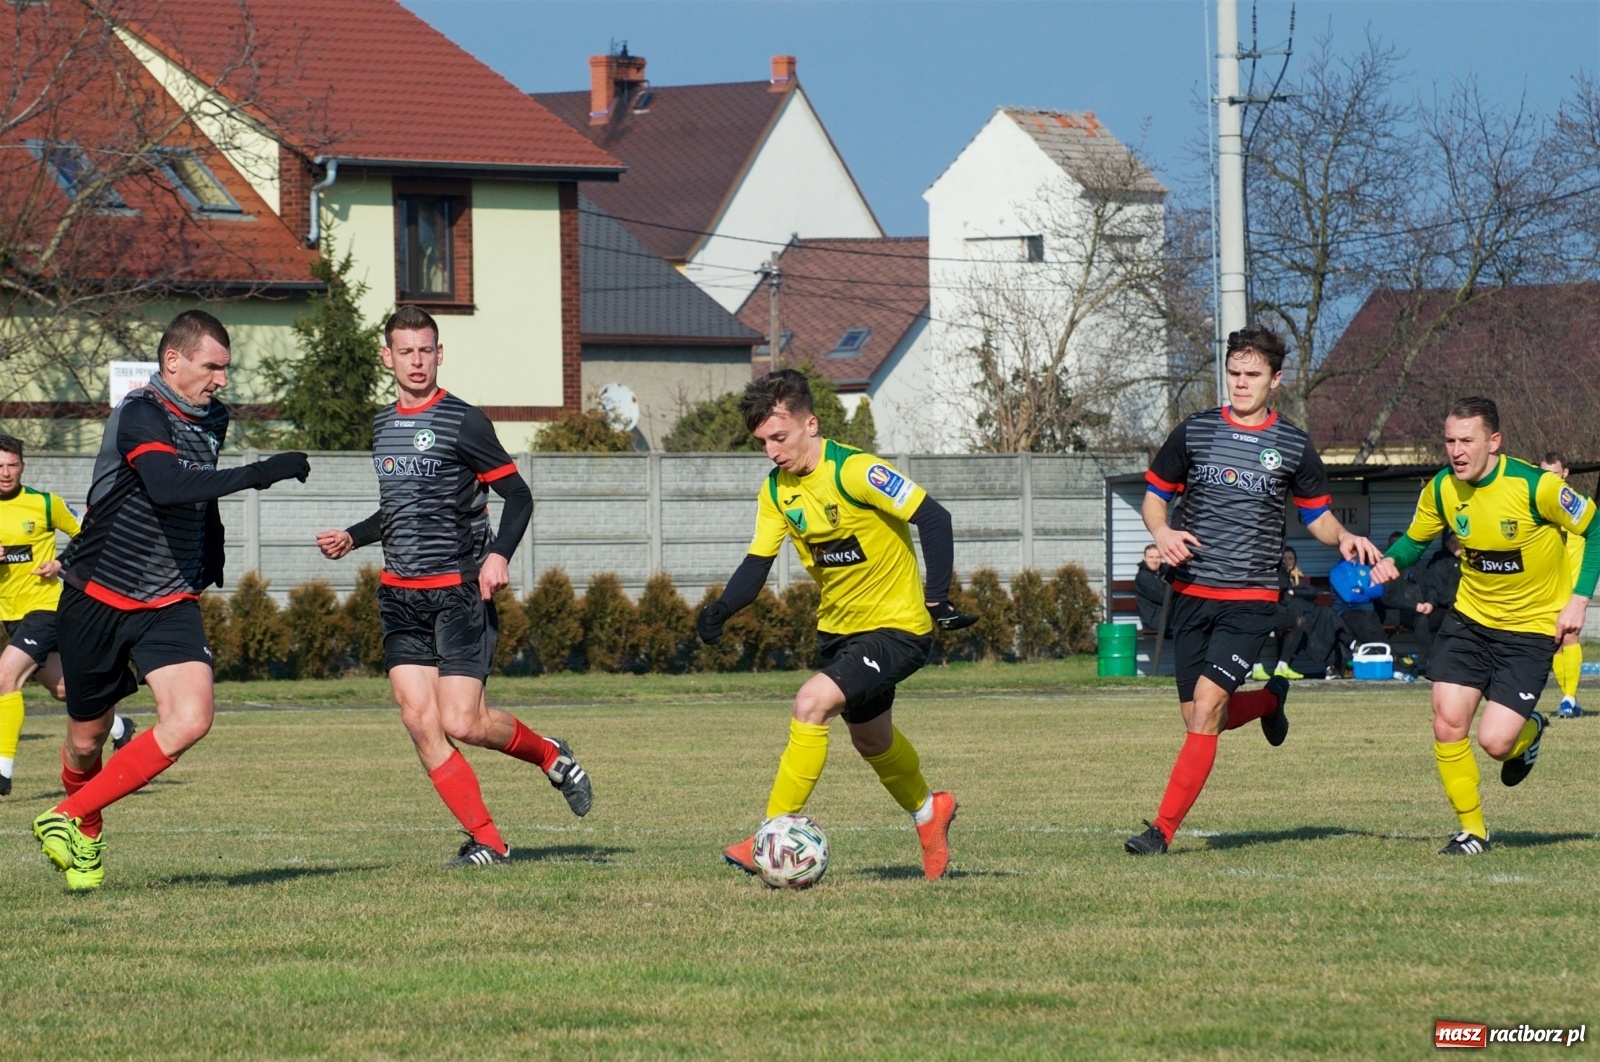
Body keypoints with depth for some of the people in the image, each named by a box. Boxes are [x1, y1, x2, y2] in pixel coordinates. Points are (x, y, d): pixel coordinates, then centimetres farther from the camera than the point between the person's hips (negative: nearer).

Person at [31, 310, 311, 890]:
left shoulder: (211, 420, 6)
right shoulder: (140, 415, -18)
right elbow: (168, 486, -37)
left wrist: (210, 566, 24)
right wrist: (260, 473, -40)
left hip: (170, 603, 5)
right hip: (98, 600, -5)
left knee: (190, 719, -18)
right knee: (86, 741, 7)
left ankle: (70, 820, -7)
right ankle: (86, 837, 37)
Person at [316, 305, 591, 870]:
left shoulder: (462, 421, -7)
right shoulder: (383, 425, 14)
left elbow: (518, 494, -7)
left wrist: (499, 554, -22)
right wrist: (352, 538, 12)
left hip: (460, 591, -6)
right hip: (400, 597, 6)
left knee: (462, 722, -15)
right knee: (420, 723, -6)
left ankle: (551, 755, 15)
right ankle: (487, 842, -1)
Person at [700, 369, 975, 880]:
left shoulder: (855, 472, -23)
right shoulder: (777, 490, 0)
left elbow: (933, 518, -23)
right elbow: (758, 562, 0)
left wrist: (937, 598, -28)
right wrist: (721, 608, -19)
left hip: (895, 627, -8)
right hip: (839, 627, 8)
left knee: (812, 703, -25)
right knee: (871, 741, 24)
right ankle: (928, 811, 53)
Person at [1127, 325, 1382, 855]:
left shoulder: (1293, 446, 3)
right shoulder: (1194, 432, 5)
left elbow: (1318, 514, 13)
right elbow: (1154, 493, 12)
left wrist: (1343, 538, -9)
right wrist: (1162, 532, -9)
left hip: (1252, 598, -3)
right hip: (1192, 593, 3)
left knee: (1207, 705, -17)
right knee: (1200, 719, 4)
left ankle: (1164, 827, -15)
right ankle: (1270, 697, 38)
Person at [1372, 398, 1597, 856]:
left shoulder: (1535, 486, -22)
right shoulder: (1441, 490, -8)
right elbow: (1415, 539, 9)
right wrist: (1390, 562, -15)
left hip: (1531, 626, -4)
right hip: (1470, 616, 4)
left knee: (1495, 742, -11)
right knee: (1447, 724, -9)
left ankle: (1528, 733, 27)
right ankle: (1471, 831, 10)